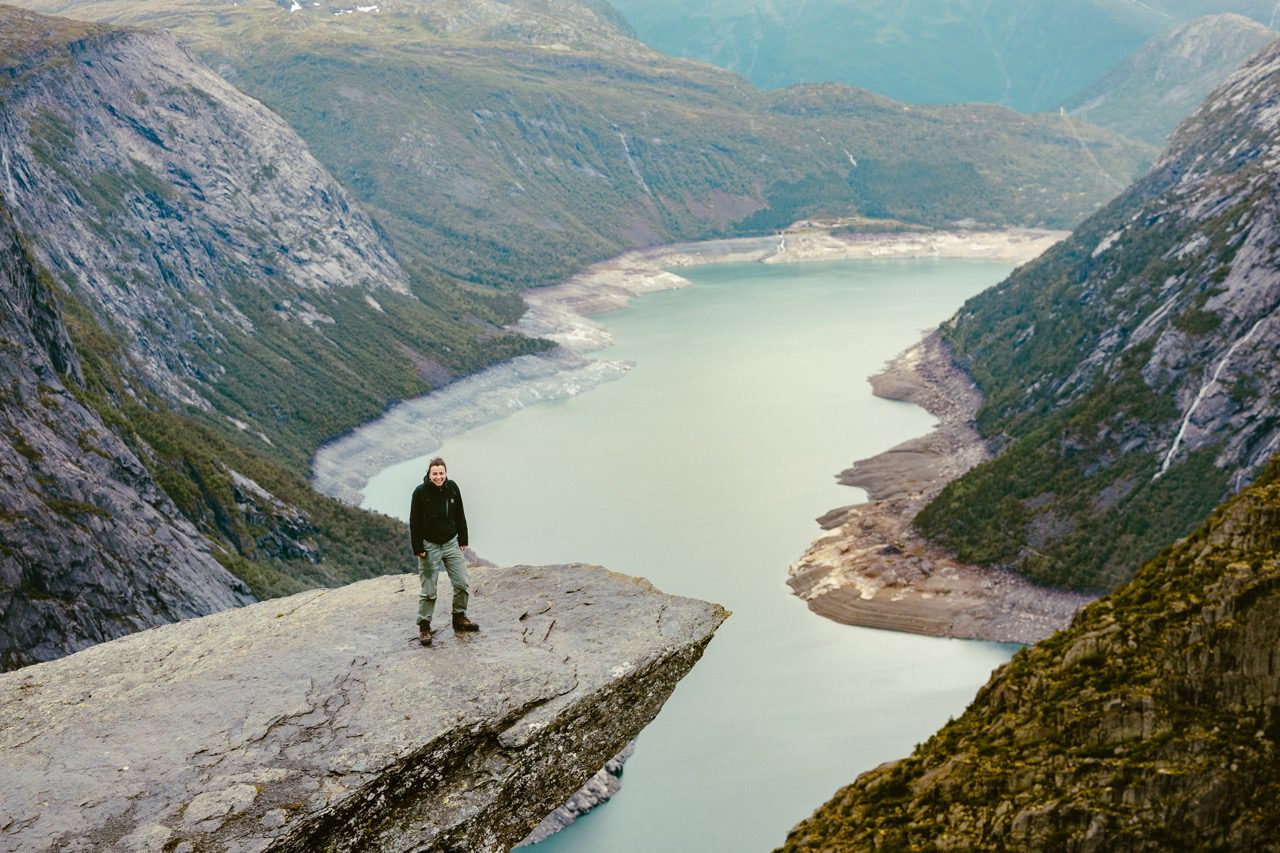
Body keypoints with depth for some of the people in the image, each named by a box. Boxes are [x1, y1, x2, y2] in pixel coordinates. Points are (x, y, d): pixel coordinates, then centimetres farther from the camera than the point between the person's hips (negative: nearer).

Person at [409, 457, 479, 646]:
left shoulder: (452, 488, -2)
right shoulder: (420, 492, -14)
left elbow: (460, 516, 8)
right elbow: (414, 522, -10)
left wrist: (462, 541, 8)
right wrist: (418, 549, -12)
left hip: (451, 543, 4)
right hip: (429, 546, -4)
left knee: (462, 584, 6)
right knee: (428, 590, 0)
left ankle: (459, 618, 25)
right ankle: (424, 626, 13)